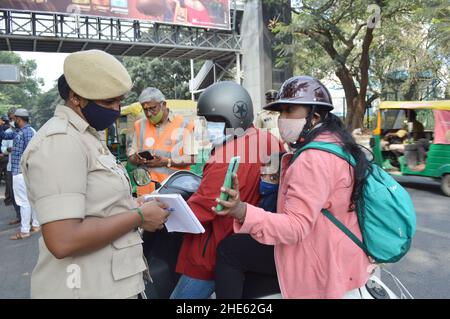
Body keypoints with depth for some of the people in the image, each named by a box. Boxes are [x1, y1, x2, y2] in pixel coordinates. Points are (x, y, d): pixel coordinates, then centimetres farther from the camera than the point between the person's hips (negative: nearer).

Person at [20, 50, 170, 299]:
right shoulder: (59, 141, -20)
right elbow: (63, 241, -28)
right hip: (89, 287, -9)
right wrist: (138, 216, -18)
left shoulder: (86, 136, 11)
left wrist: (131, 205, 3)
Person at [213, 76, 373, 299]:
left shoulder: (314, 158, -25)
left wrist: (242, 212, -42)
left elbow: (295, 226, -31)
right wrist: (278, 178, 15)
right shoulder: (336, 142, 7)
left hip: (320, 263, -10)